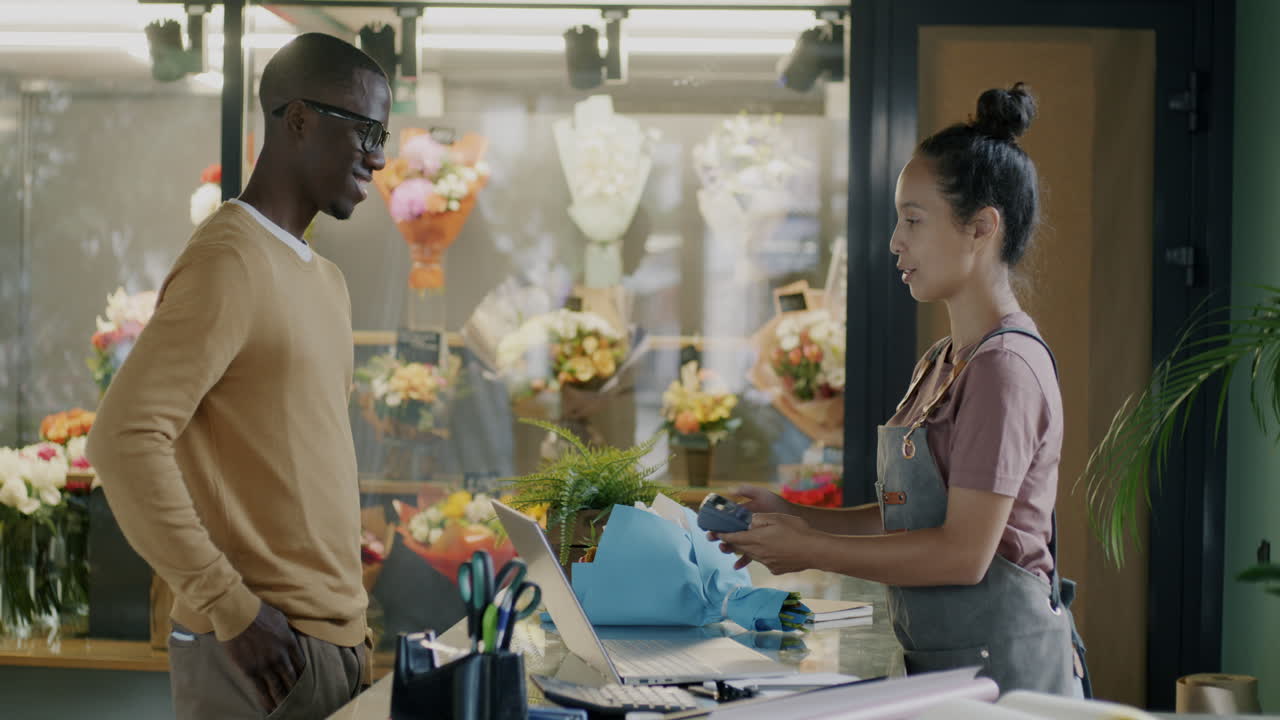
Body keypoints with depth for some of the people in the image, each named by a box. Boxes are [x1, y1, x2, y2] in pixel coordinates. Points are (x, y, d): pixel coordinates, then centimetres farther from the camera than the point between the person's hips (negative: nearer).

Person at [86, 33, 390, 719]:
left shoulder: (326, 280, 15)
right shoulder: (229, 261, -13)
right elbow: (124, 439, -21)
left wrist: (348, 619, 13)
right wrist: (230, 607, -19)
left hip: (333, 637, 8)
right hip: (262, 655, -8)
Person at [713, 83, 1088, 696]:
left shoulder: (1005, 367, -16)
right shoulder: (939, 366, 13)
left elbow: (963, 552, -20)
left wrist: (812, 549, -14)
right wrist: (793, 517, 5)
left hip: (1001, 666, -8)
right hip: (940, 665, 8)